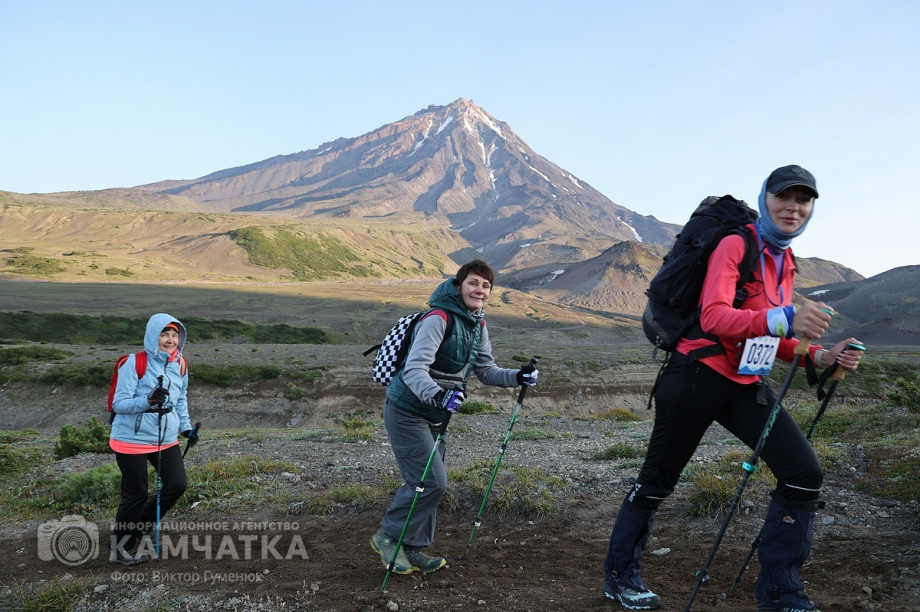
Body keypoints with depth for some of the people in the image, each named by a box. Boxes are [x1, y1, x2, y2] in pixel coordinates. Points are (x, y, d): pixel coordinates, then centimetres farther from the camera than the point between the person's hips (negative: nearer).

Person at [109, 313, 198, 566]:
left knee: (177, 485, 0)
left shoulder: (180, 365, 4)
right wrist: (148, 400, -31)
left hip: (166, 440, 6)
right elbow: (119, 404, -16)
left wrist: (186, 426, 12)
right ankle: (120, 549, 28)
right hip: (132, 440, -6)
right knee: (136, 495, 5)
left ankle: (136, 529, 23)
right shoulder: (134, 363, -15)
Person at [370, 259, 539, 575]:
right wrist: (437, 395, -49)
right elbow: (414, 369, -32)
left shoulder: (478, 326, 5)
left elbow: (487, 371, 13)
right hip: (407, 411, -9)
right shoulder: (438, 319, -23)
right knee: (432, 481, -10)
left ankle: (413, 548, 28)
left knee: (431, 483, 14)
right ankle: (388, 536, 9)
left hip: (434, 414, 9)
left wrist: (518, 377, -4)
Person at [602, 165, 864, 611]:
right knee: (658, 480, 5)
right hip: (698, 376, -7)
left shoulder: (785, 262, 14)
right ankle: (619, 575, 25)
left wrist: (821, 356, 1)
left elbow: (771, 335, 17)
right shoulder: (735, 246, -11)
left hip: (747, 383, 7)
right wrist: (782, 319, -41)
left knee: (804, 474, -7)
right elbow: (713, 317, -26)